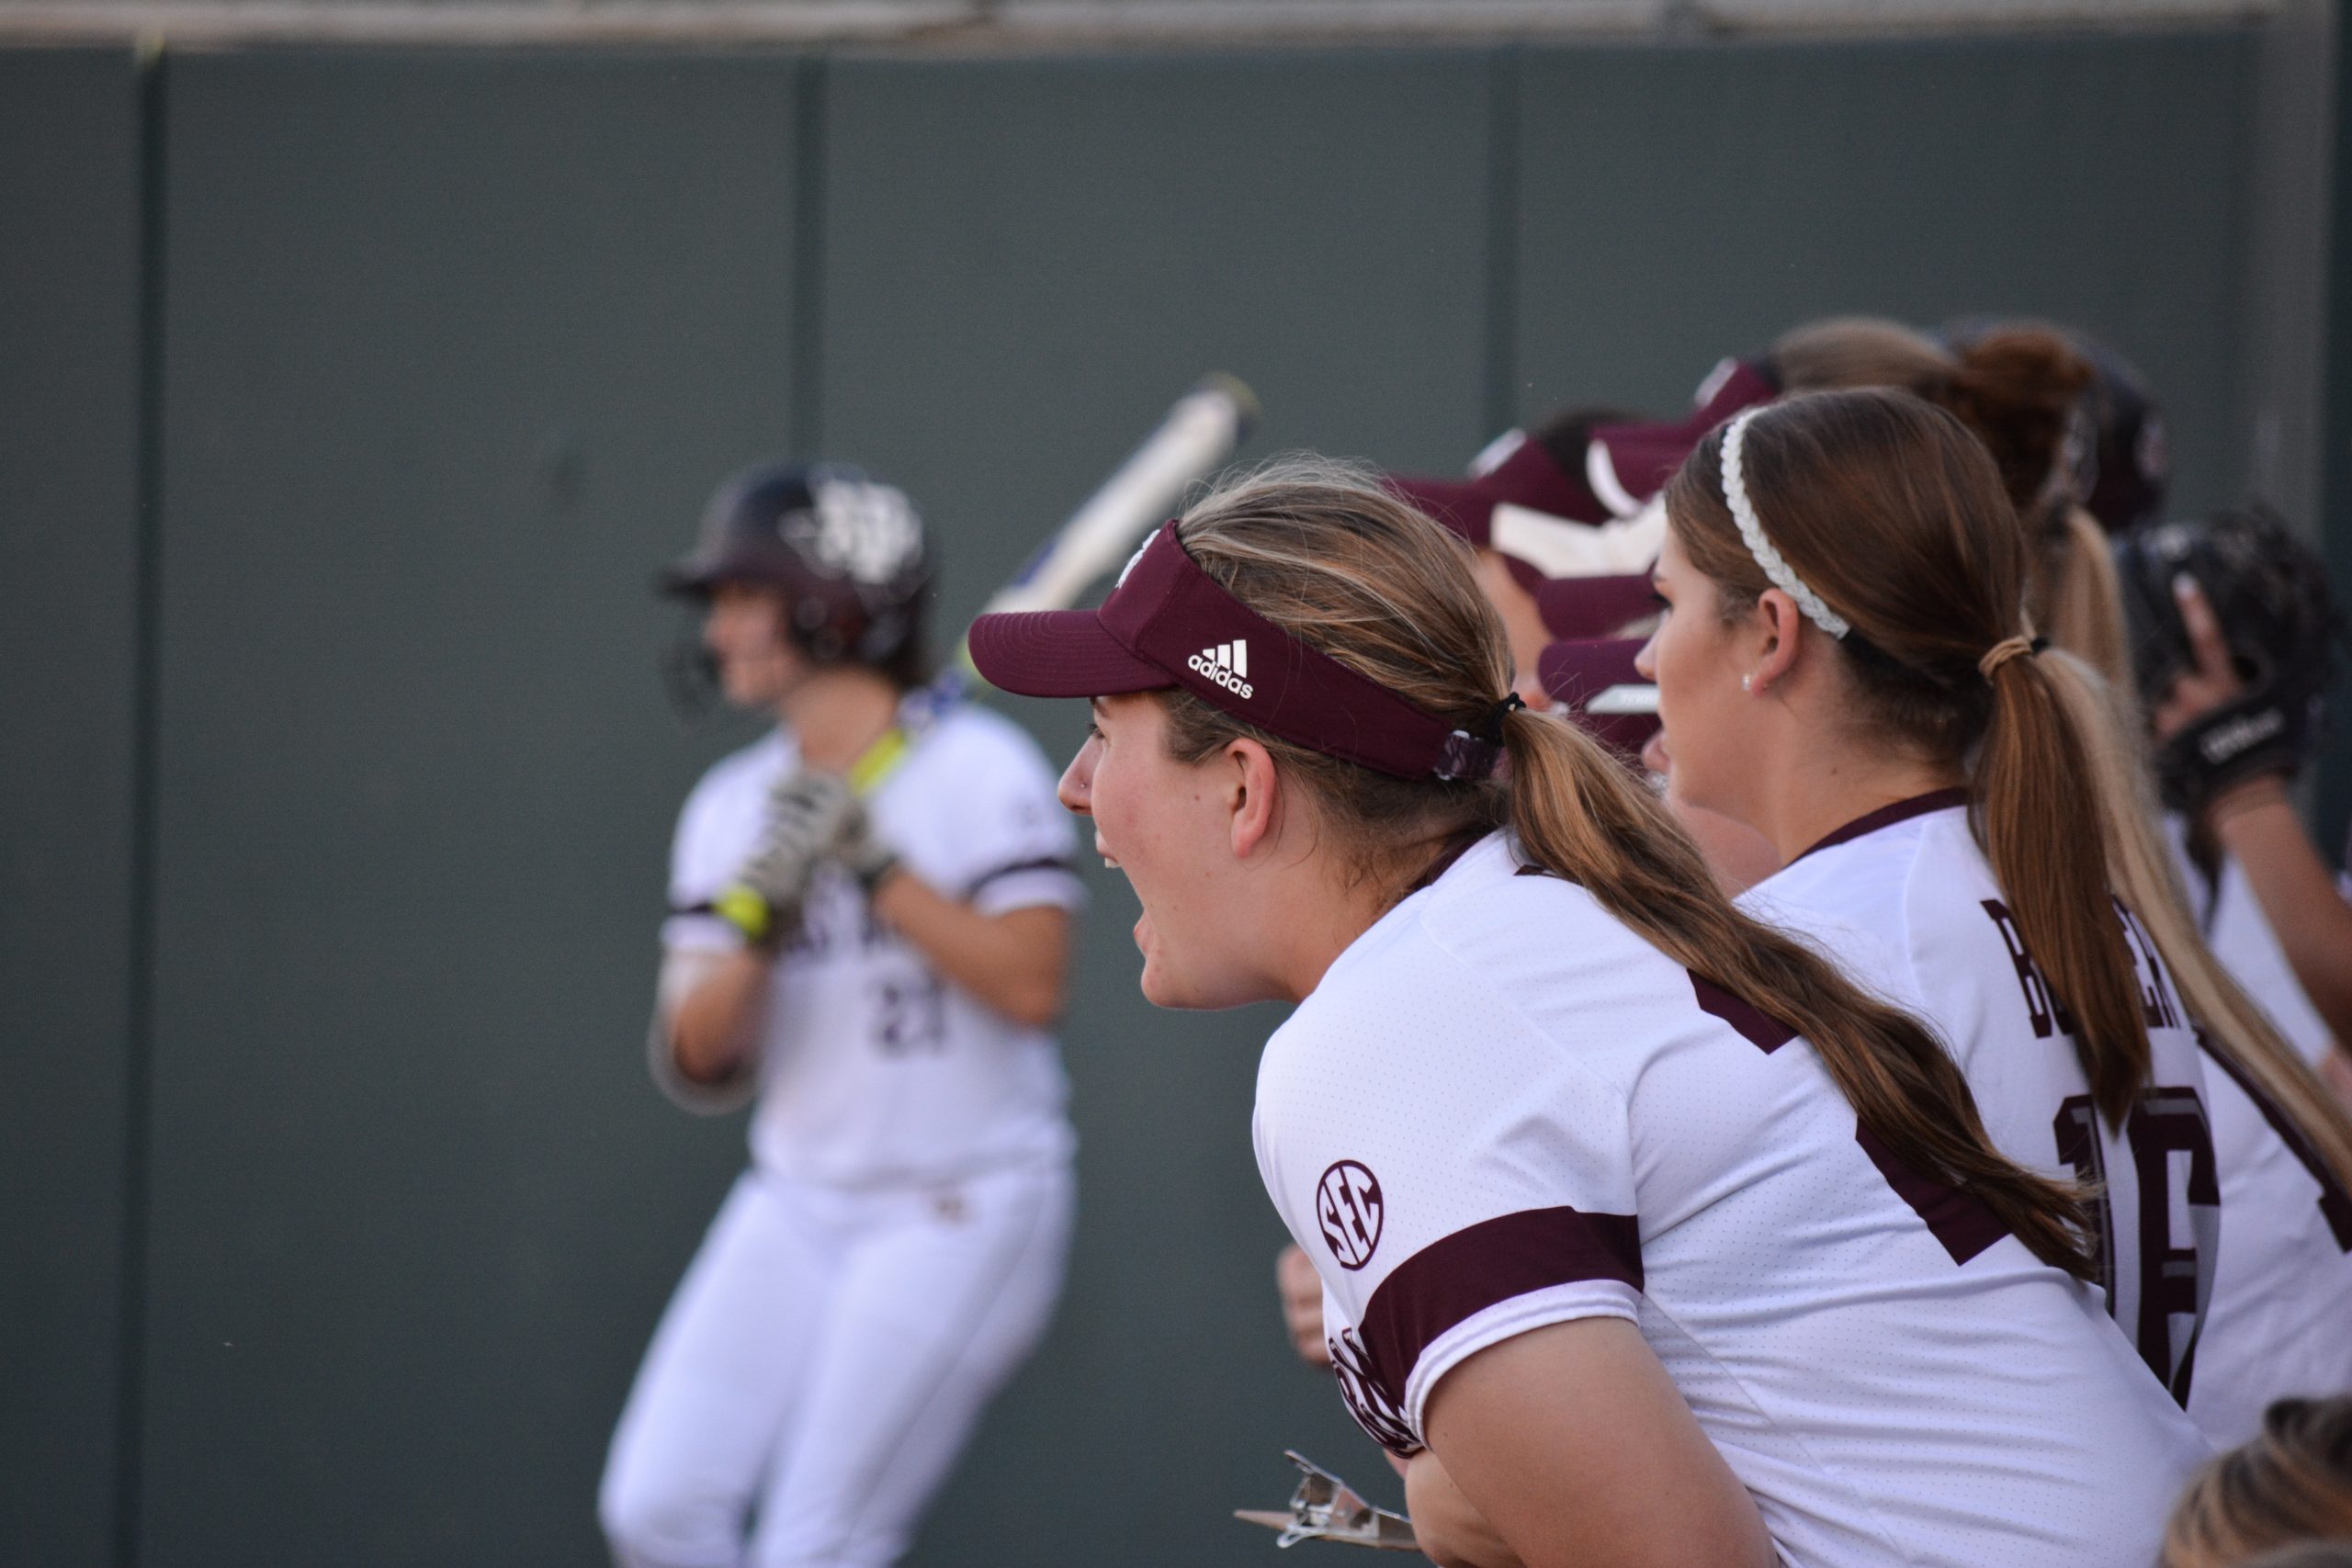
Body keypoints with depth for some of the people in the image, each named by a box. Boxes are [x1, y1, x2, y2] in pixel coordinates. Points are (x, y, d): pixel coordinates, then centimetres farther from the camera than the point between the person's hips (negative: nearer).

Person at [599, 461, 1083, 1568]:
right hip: (797, 1209, 6)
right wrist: (758, 909, -18)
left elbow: (1030, 987, -20)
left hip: (962, 1215, -6)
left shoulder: (979, 769, -9)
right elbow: (696, 1069, -1)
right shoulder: (732, 805, 7)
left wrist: (876, 866, -21)